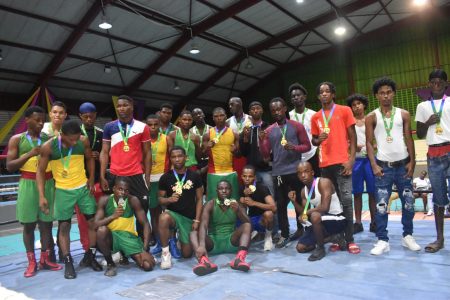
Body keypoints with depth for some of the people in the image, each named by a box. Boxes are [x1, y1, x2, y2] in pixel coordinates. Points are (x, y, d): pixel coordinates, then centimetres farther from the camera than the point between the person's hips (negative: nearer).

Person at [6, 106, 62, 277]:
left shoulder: (49, 139, 6)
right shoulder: (17, 139, 1)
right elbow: (9, 166, -4)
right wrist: (30, 154, -14)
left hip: (48, 183, 2)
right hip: (28, 184, -2)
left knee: (47, 223, 6)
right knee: (28, 224, 5)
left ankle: (45, 259, 18)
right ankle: (31, 262, 16)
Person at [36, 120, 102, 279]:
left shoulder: (83, 141, -10)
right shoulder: (48, 147, -16)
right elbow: (40, 171, -7)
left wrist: (91, 179, 0)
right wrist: (42, 196, -13)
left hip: (83, 187, 2)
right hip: (63, 191, -2)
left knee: (92, 221, 6)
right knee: (64, 226, 4)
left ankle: (90, 256, 22)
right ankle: (68, 262, 15)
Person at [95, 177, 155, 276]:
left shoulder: (133, 200, -13)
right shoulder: (105, 200, -12)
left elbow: (145, 224, -10)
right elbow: (96, 224, -19)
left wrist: (145, 249, -18)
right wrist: (113, 216, -35)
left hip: (128, 236, 1)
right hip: (110, 236, 0)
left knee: (148, 265, -16)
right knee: (102, 230, -35)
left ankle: (124, 253, 17)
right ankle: (110, 263, -10)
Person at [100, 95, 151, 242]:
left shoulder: (142, 127, 0)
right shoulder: (109, 127, 3)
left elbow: (147, 153, 4)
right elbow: (104, 152, 5)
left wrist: (147, 176, 0)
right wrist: (102, 177, -1)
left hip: (136, 175, -1)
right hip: (114, 175, 1)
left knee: (142, 208, 5)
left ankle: (142, 240, 24)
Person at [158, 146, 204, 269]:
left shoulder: (195, 176, -2)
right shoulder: (165, 177, -4)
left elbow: (199, 199, 1)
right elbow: (160, 199, 2)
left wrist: (196, 220, -6)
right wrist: (169, 199, -21)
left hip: (189, 217, 1)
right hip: (173, 213, -1)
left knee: (187, 254, 2)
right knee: (163, 218, -39)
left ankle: (175, 241, 37)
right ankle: (166, 252, -18)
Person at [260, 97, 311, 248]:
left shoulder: (297, 126, 1)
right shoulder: (268, 131, 8)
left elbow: (307, 146, 1)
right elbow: (266, 155, 6)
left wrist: (294, 147, -17)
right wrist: (261, 141, -10)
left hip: (295, 171, -2)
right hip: (278, 172, 3)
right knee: (281, 203, 5)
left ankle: (301, 228, 28)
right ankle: (284, 235, 13)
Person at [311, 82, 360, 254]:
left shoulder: (344, 111, 5)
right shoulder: (315, 117, 13)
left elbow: (352, 136, 2)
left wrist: (351, 159, -9)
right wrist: (319, 139, -5)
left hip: (342, 162, -3)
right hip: (324, 164, 4)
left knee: (346, 200, -7)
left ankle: (350, 240, 0)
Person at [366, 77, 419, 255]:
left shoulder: (403, 114, 5)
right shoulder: (371, 117, 0)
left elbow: (409, 139, 5)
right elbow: (369, 143, -3)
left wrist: (412, 162, -4)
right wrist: (374, 165, -11)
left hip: (403, 165, 2)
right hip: (383, 166, -2)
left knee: (408, 203, 9)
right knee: (381, 205, -3)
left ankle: (407, 236, 26)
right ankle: (383, 241, 5)